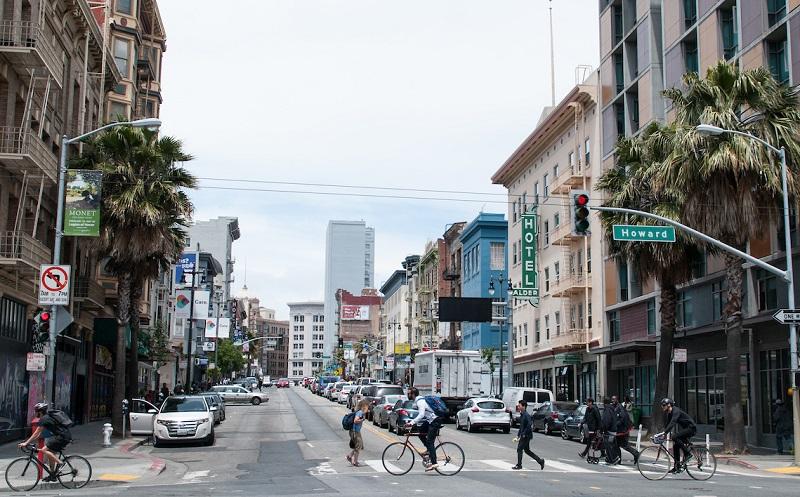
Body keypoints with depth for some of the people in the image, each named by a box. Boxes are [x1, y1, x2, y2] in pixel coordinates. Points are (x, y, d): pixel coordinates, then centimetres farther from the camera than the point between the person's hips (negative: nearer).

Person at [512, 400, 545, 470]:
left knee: (519, 449, -3)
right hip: (523, 436, 9)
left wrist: (521, 436, -23)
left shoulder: (526, 415, -18)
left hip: (526, 435, -9)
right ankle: (540, 460, 20)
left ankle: (519, 465, 7)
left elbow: (529, 427, -25)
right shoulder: (521, 415, 11)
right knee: (527, 450, 14)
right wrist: (517, 436, 17)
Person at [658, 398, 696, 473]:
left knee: (675, 437, -27)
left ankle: (687, 454, -15)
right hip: (684, 429, 10)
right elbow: (668, 424, 12)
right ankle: (677, 467, 7)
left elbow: (672, 423, -35)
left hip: (691, 428, -10)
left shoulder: (676, 411, -22)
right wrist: (662, 434, 1)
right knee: (675, 446, 3)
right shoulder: (668, 413, 7)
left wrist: (664, 432, -42)